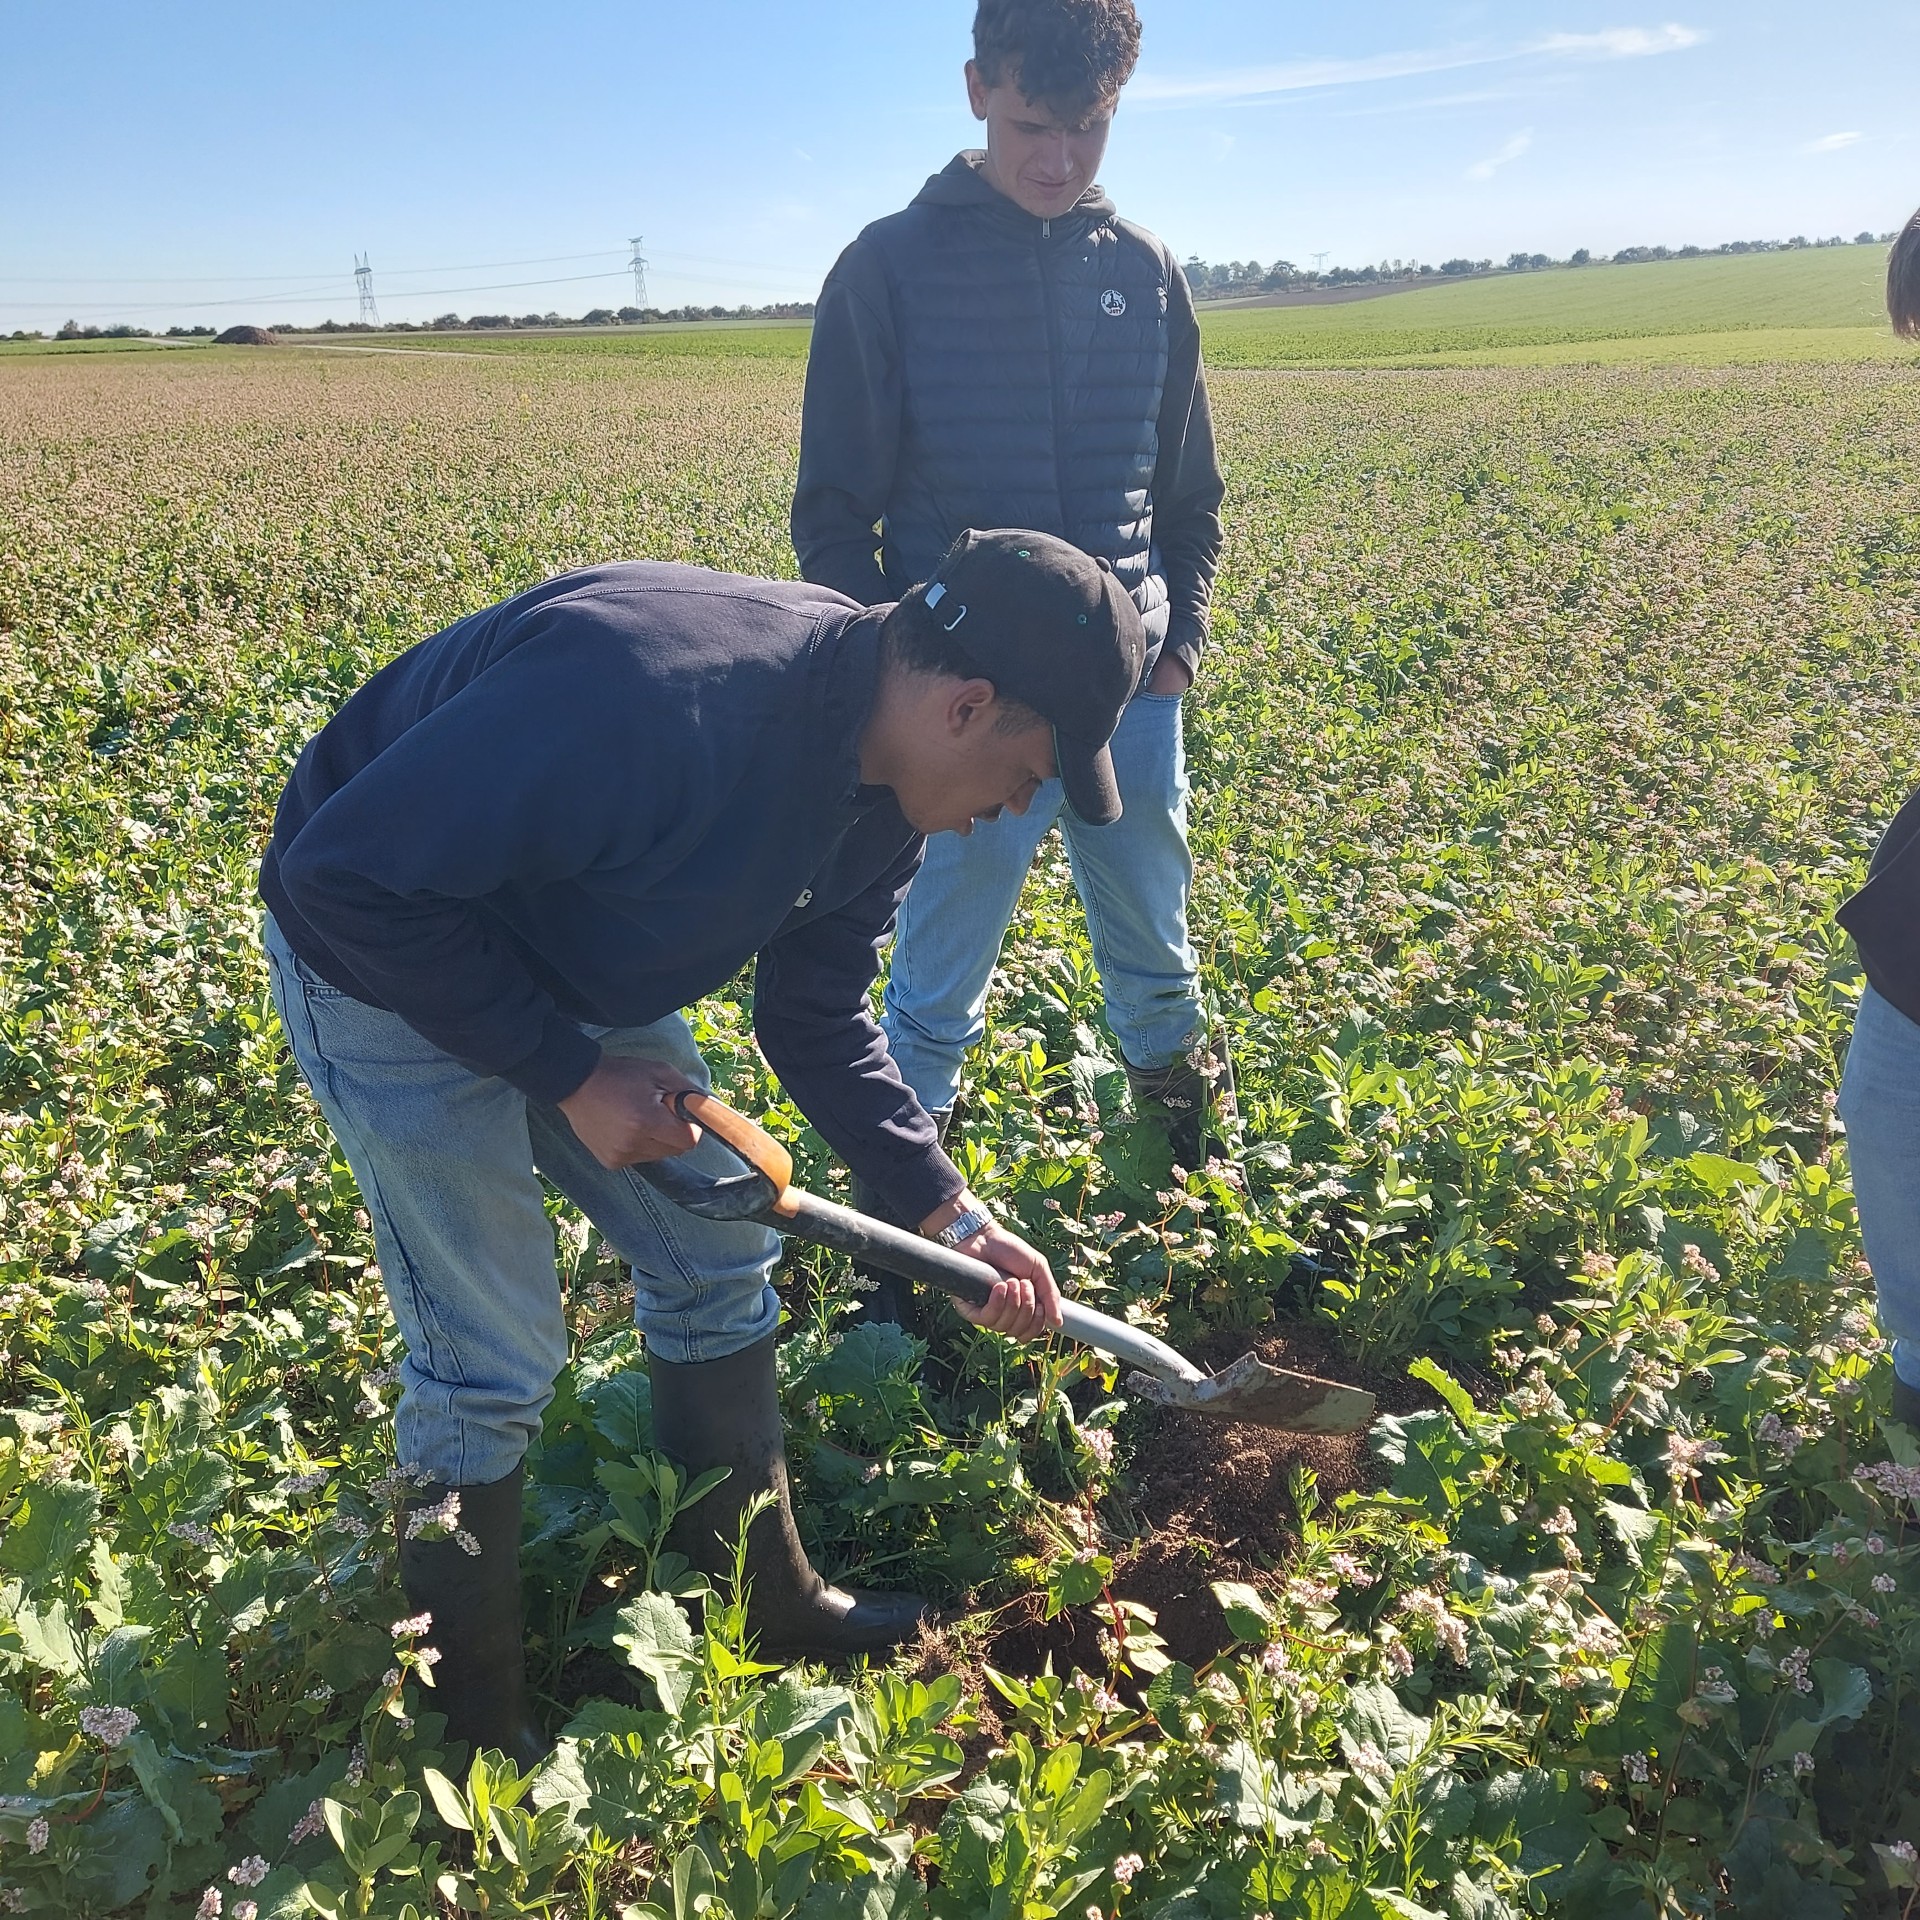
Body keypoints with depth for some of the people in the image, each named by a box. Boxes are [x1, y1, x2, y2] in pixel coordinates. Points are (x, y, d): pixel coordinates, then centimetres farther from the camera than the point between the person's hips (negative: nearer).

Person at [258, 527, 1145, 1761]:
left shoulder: (886, 789, -10)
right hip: (396, 965, -8)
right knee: (496, 1362, -3)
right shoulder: (653, 699, -39)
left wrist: (949, 1214, -5)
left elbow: (816, 1019, 2)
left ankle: (768, 1605, 31)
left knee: (719, 1260, 11)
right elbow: (347, 875, -33)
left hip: (584, 969, 8)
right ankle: (478, 1731, 21)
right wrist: (571, 1076, -27)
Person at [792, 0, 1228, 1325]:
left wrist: (1181, 636, 3)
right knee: (936, 994, 4)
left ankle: (1191, 1184, 41)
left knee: (1157, 965, 18)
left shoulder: (1146, 273, 7)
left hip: (1132, 693, 4)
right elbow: (835, 510, -1)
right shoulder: (893, 268, -4)